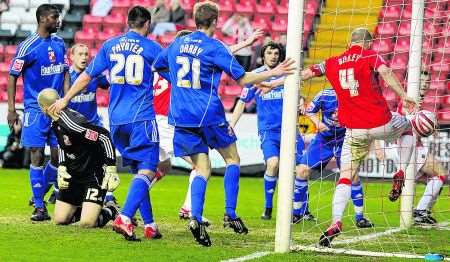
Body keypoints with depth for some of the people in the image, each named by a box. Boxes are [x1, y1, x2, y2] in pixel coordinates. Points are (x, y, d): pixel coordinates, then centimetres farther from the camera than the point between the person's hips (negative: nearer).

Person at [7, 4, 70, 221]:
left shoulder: (59, 44, 8)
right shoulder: (28, 47, -10)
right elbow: (12, 77, -6)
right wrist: (11, 109, -8)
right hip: (35, 108, -5)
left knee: (58, 155, 3)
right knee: (37, 156, -6)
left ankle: (40, 193, 24)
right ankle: (39, 206, -1)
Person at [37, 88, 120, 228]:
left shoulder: (72, 122, -26)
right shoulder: (56, 124, 3)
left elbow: (104, 136, -26)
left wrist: (110, 170, -27)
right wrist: (61, 167, 4)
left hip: (94, 174, -9)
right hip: (74, 175, 9)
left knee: (87, 223, -20)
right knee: (60, 220, 4)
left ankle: (111, 211, 10)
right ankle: (87, 210, 27)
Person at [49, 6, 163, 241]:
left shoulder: (110, 45, 10)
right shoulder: (151, 48, 1)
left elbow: (87, 76, 13)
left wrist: (65, 99, 21)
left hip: (116, 120, 5)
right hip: (142, 118, -5)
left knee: (138, 170, 14)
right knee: (147, 170, -8)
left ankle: (149, 224, 10)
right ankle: (125, 218, -28)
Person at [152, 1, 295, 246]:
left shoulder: (177, 44, 10)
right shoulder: (215, 47, -6)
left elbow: (155, 67, 24)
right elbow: (243, 78, -5)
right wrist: (273, 73, 4)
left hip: (182, 116, 5)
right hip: (209, 114, -4)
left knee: (202, 169, 6)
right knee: (232, 159, 15)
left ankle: (196, 218, -15)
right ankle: (230, 214, 6)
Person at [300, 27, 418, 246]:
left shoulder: (332, 63, 10)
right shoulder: (371, 57, 1)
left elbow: (304, 74, 11)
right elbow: (385, 73, -18)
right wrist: (403, 96, -24)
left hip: (354, 131, 2)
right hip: (381, 124, -2)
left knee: (346, 177, 3)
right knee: (409, 125, 30)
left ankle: (336, 222, -16)